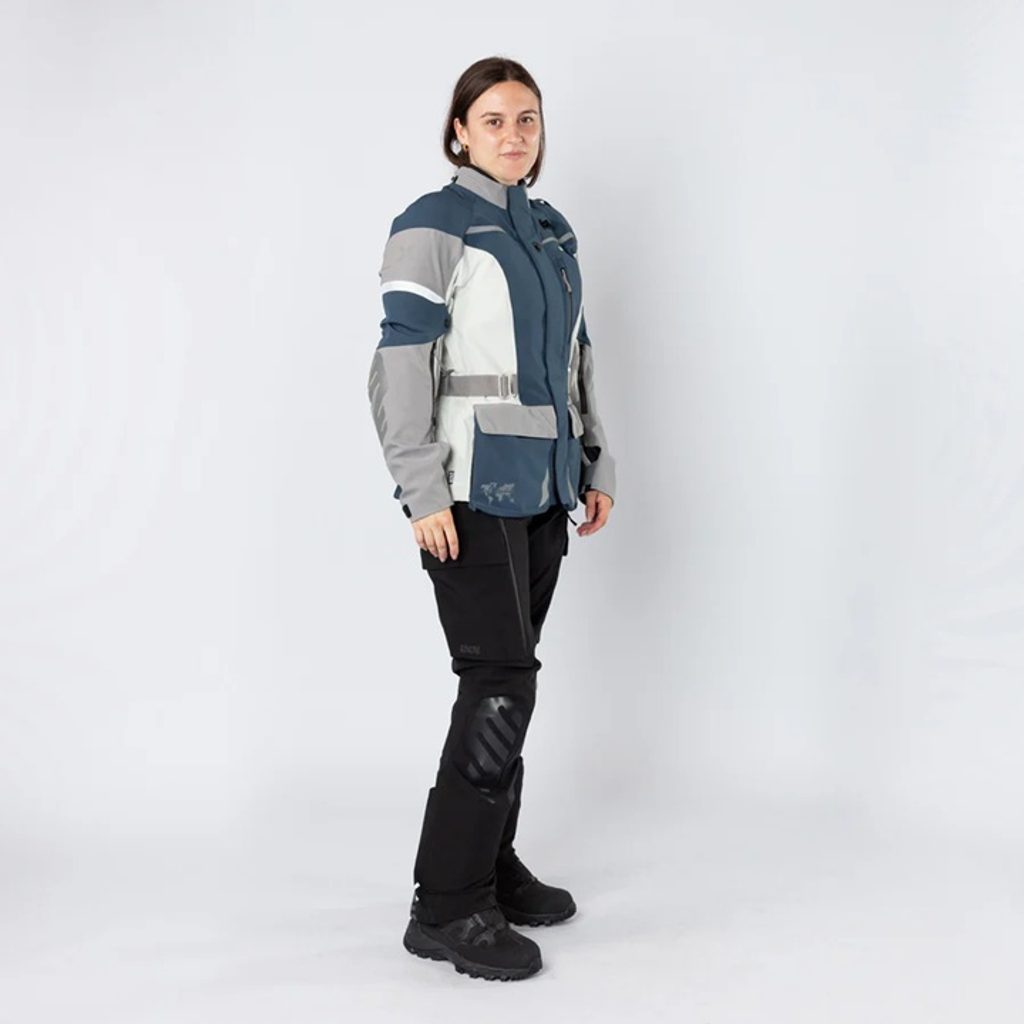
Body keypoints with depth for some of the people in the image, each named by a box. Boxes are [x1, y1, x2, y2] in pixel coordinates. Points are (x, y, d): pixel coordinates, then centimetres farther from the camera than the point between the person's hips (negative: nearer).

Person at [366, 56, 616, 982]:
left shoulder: (554, 233, 15)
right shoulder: (432, 227, -6)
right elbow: (401, 366, -13)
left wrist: (596, 465, 15)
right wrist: (425, 493, -19)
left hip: (540, 486, 7)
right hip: (471, 487, -7)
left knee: (509, 681, 11)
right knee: (499, 684, -11)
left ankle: (491, 864, 24)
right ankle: (446, 905, -1)